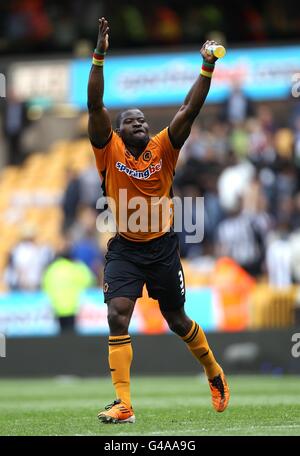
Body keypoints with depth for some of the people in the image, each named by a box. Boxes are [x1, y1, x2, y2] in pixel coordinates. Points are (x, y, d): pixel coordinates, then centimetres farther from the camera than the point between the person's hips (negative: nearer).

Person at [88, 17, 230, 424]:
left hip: (162, 246, 1)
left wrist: (207, 68, -20)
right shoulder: (110, 150, -5)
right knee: (117, 316, -18)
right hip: (124, 248, -1)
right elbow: (95, 105, -16)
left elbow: (190, 110, -10)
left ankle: (215, 373, 41)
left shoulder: (163, 149, -3)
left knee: (178, 321, 13)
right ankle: (124, 405, -18)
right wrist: (100, 57, -25)